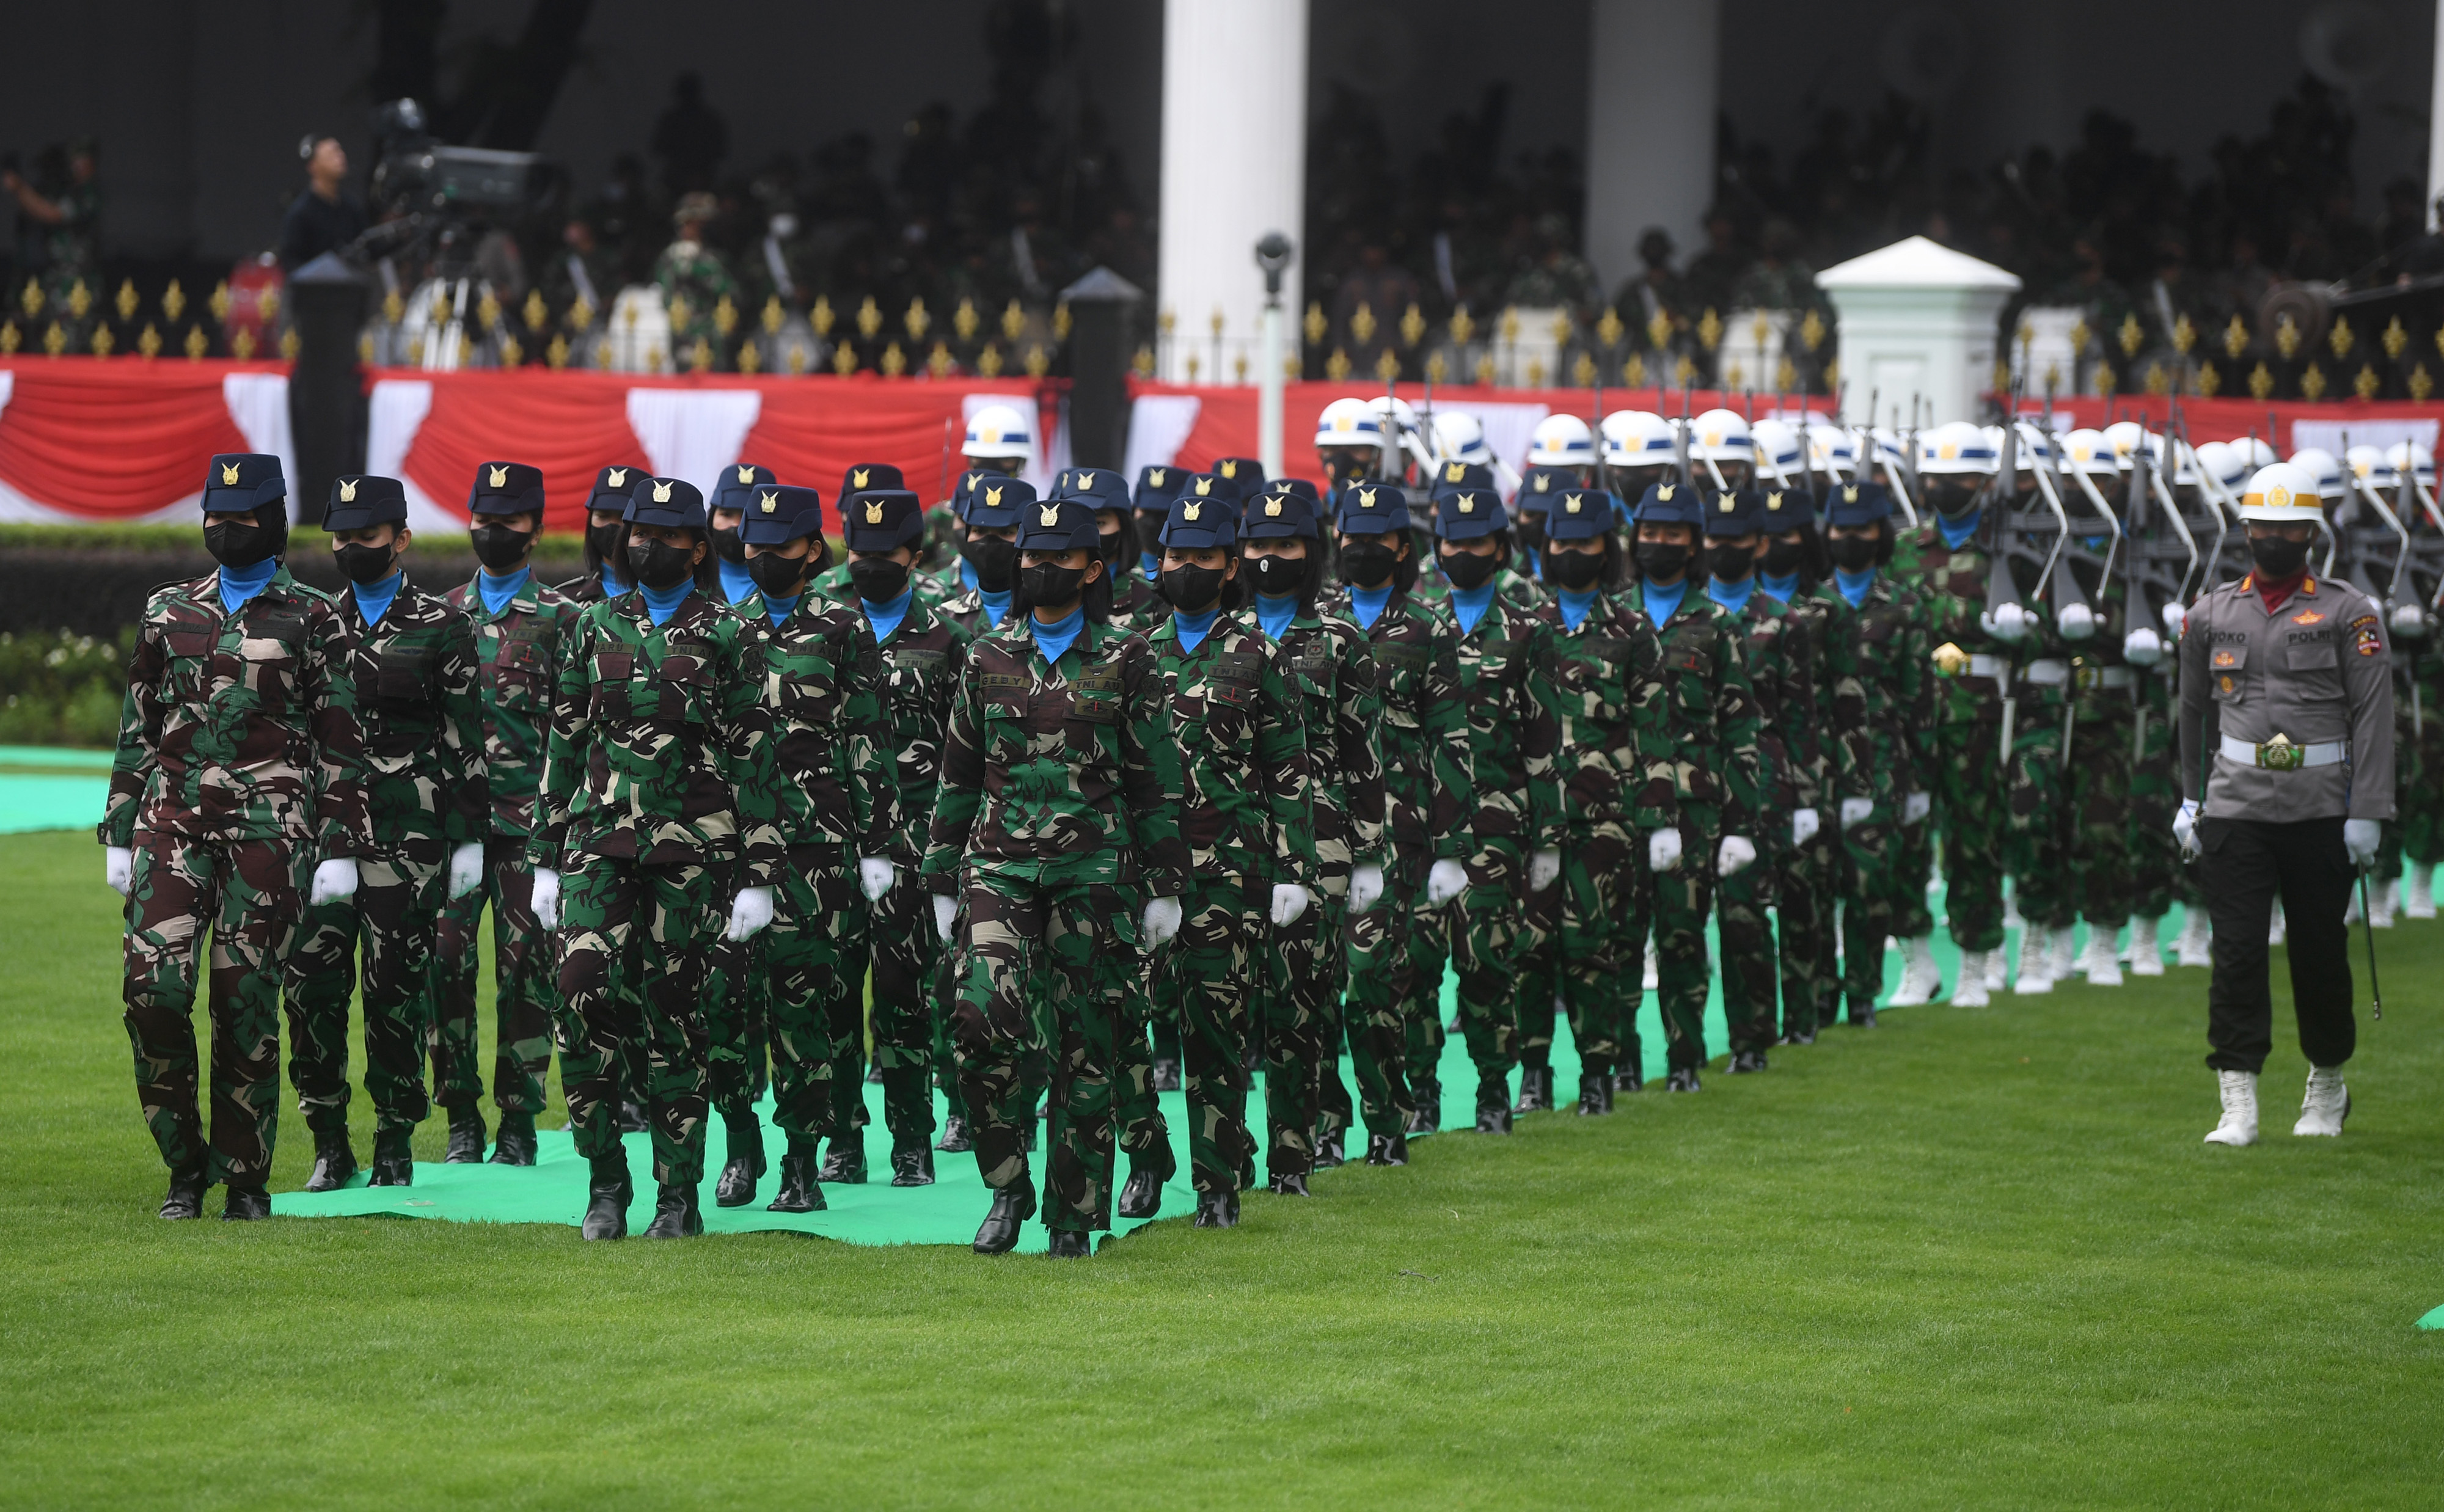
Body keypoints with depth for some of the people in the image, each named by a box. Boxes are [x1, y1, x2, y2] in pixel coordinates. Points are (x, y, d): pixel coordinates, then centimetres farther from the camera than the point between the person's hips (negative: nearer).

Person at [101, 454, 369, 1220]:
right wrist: (121, 833, 12)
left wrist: (339, 849, -3)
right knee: (153, 987, -10)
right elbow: (138, 727, 16)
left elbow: (340, 740, 3)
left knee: (246, 1001, -3)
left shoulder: (311, 619, 4)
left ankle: (247, 1179, 8)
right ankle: (184, 1166, 5)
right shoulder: (170, 611, 13)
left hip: (270, 826, -3)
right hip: (176, 818, 3)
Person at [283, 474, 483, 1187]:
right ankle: (329, 1145, 5)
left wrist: (471, 839, -2)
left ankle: (395, 1146, 10)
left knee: (395, 987, -1)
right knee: (312, 981, -4)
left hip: (407, 831, -3)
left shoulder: (440, 627, 3)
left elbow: (466, 739, 2)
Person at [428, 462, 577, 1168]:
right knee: (445, 961, -3)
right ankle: (461, 1117, 7)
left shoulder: (561, 619, 2)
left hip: (527, 819, -3)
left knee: (525, 968, -1)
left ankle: (519, 1121, 6)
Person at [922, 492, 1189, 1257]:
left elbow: (1155, 781, 5)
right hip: (1000, 864, 1)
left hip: (1093, 872, -1)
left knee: (1086, 1043, 1)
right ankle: (1009, 1185, 1)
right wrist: (943, 879, 11)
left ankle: (1075, 1214, 11)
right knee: (984, 1019, -16)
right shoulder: (989, 657, 8)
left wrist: (1163, 887, 2)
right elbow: (958, 775, 14)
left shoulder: (1124, 661, 2)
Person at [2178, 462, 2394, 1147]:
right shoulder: (2211, 614, 10)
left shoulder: (2350, 613, 1)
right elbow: (2194, 710, 21)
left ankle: (2327, 1089, 25)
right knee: (2237, 954, -7)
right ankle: (2238, 1106, -7)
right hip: (2236, 808, 2)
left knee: (2321, 955, 6)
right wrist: (2190, 799, 17)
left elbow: (2373, 718, -3)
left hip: (2322, 810, -1)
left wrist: (2367, 813, -9)